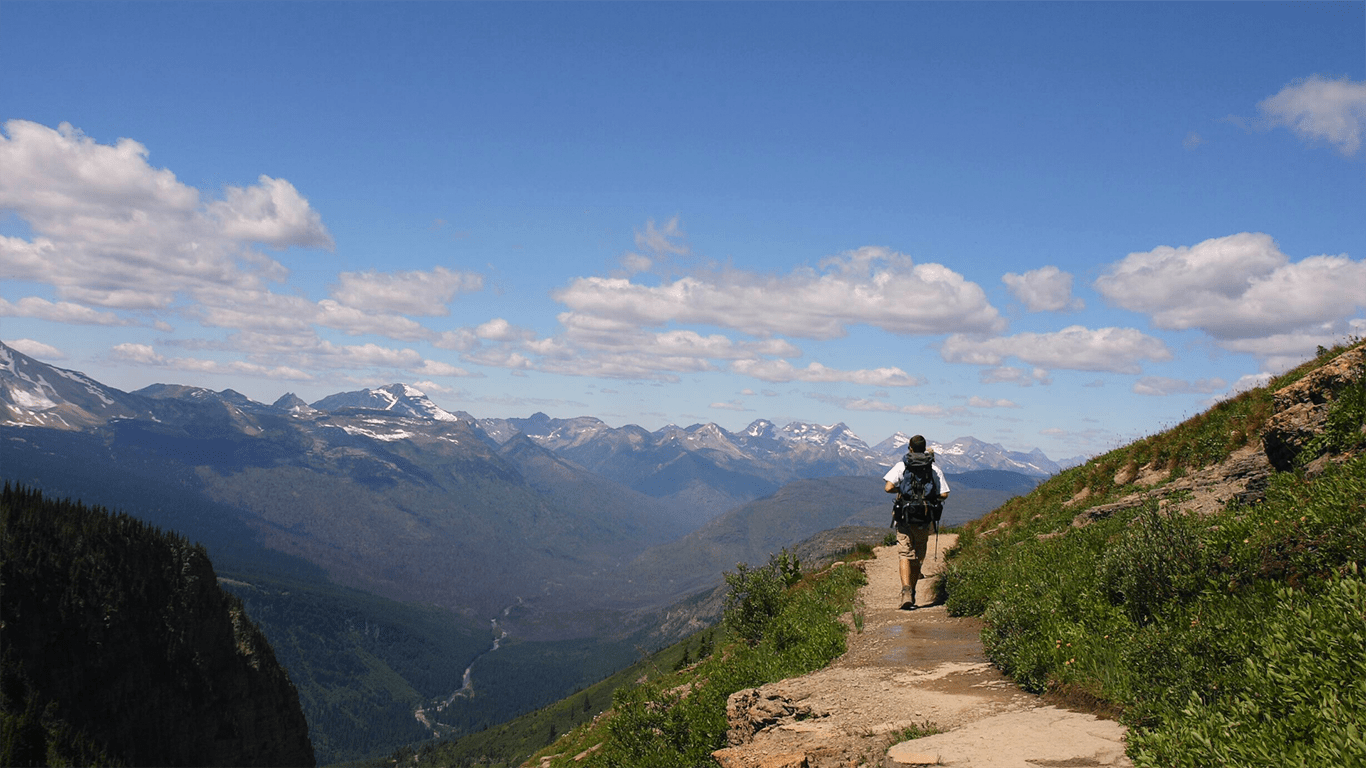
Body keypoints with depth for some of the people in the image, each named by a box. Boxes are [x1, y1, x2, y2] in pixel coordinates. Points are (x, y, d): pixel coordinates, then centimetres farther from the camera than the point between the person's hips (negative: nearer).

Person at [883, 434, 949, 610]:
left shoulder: (901, 465, -3)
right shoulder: (935, 468, 2)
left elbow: (888, 488, -13)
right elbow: (944, 494, -4)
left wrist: (900, 490, 8)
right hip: (924, 520, 2)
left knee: (905, 556, -4)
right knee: (917, 558, 15)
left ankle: (906, 591, -25)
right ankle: (912, 596, 24)